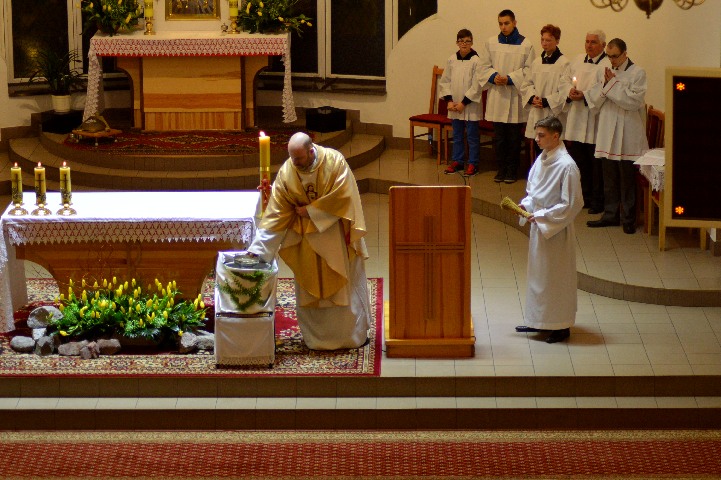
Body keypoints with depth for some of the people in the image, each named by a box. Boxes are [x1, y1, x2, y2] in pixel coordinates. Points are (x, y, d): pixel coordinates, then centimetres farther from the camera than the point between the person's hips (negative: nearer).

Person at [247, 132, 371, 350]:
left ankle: (355, 333, 23)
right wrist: (258, 247, -16)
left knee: (346, 284, 9)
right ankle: (316, 338, 18)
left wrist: (310, 210, -18)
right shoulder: (286, 172, -13)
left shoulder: (334, 161, -18)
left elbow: (343, 195, -19)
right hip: (306, 237, 2)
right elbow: (276, 212, -11)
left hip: (337, 234, -2)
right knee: (310, 288, 6)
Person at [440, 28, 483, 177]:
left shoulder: (476, 61, -11)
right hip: (454, 106, 5)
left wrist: (464, 103, -14)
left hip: (471, 105, -5)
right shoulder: (451, 60, 4)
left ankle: (473, 163, 9)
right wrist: (449, 100, -4)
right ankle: (457, 161, 25)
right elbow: (444, 81, 7)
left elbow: (476, 86, -13)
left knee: (472, 135, 2)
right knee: (457, 135, 14)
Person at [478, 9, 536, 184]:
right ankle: (501, 169, 15)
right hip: (497, 97, 2)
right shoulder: (491, 43, 7)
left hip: (516, 97, -2)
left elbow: (529, 70, -4)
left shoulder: (525, 45, -2)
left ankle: (512, 170, 12)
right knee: (499, 135, 6)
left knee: (514, 136, 3)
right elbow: (484, 66, 9)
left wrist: (510, 78, -14)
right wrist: (494, 76, -10)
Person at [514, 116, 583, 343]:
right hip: (539, 226, 8)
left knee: (556, 276, 1)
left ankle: (561, 326, 11)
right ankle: (538, 320, 28)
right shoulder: (541, 160, 5)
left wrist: (543, 216, -20)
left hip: (556, 230, -8)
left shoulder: (566, 166, -21)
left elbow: (573, 204, -20)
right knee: (537, 272, 16)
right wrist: (525, 205, -1)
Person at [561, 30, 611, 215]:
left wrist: (584, 96, -22)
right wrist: (570, 90, -4)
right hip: (576, 122, 7)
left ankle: (597, 200, 9)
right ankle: (585, 197, 24)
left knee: (597, 163, -1)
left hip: (595, 121, -7)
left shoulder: (608, 65, -10)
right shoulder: (578, 61, 14)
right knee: (579, 161, 12)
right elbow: (564, 80, 17)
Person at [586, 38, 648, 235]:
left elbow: (634, 101, -16)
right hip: (608, 134, 5)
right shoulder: (606, 71, 10)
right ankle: (611, 214, 21)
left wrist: (613, 84, -14)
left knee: (627, 179, 1)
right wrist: (605, 84, -13)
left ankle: (628, 218, 9)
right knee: (609, 178, 11)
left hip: (628, 136, -5)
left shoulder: (637, 73, -6)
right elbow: (595, 98, 4)